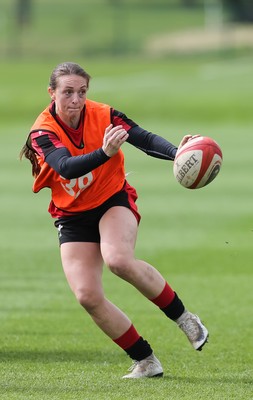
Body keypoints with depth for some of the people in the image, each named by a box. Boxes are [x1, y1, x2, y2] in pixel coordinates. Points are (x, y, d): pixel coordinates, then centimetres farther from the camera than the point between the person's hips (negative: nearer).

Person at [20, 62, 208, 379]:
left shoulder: (102, 115, -13)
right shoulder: (43, 132, -17)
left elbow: (145, 139, -25)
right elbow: (66, 166, -35)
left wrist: (178, 153, -45)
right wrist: (105, 153, -53)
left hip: (114, 201, -1)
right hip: (72, 216, 2)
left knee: (118, 259, -32)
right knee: (87, 295, -13)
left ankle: (183, 317, -12)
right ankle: (145, 361, 1)